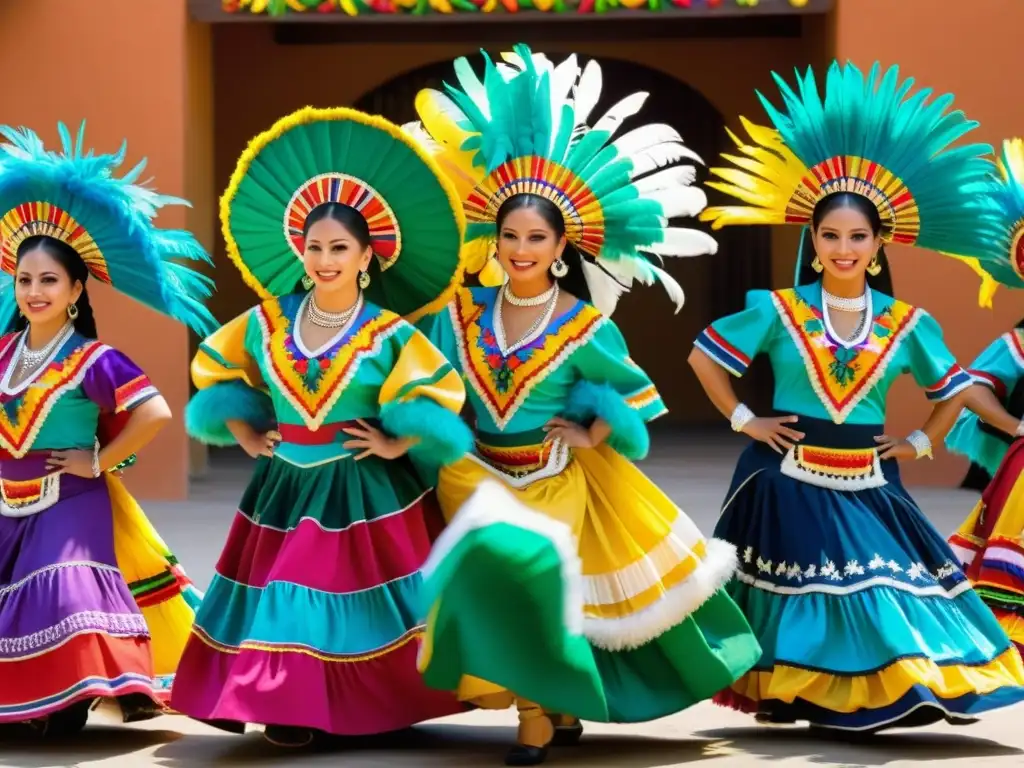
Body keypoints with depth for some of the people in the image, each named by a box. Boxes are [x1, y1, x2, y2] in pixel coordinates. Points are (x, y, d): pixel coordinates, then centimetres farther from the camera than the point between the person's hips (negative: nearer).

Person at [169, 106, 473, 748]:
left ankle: (369, 711, 9)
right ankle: (292, 709, 7)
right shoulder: (267, 322, 2)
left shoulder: (390, 333, -8)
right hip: (286, 488, 3)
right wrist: (244, 432, 6)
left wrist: (397, 444, -11)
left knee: (359, 600, 0)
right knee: (288, 600, 1)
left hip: (365, 493, -3)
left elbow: (441, 396, -7)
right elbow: (217, 371, 14)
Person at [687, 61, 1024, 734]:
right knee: (795, 604, 1)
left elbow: (954, 387, 15)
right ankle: (780, 695, 14)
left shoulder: (907, 323, 2)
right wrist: (743, 420, 0)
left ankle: (867, 702, 5)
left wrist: (922, 442, 5)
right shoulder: (778, 311, -3)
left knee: (880, 599, -4)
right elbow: (704, 355, 4)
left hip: (868, 485, 2)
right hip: (787, 481, -2)